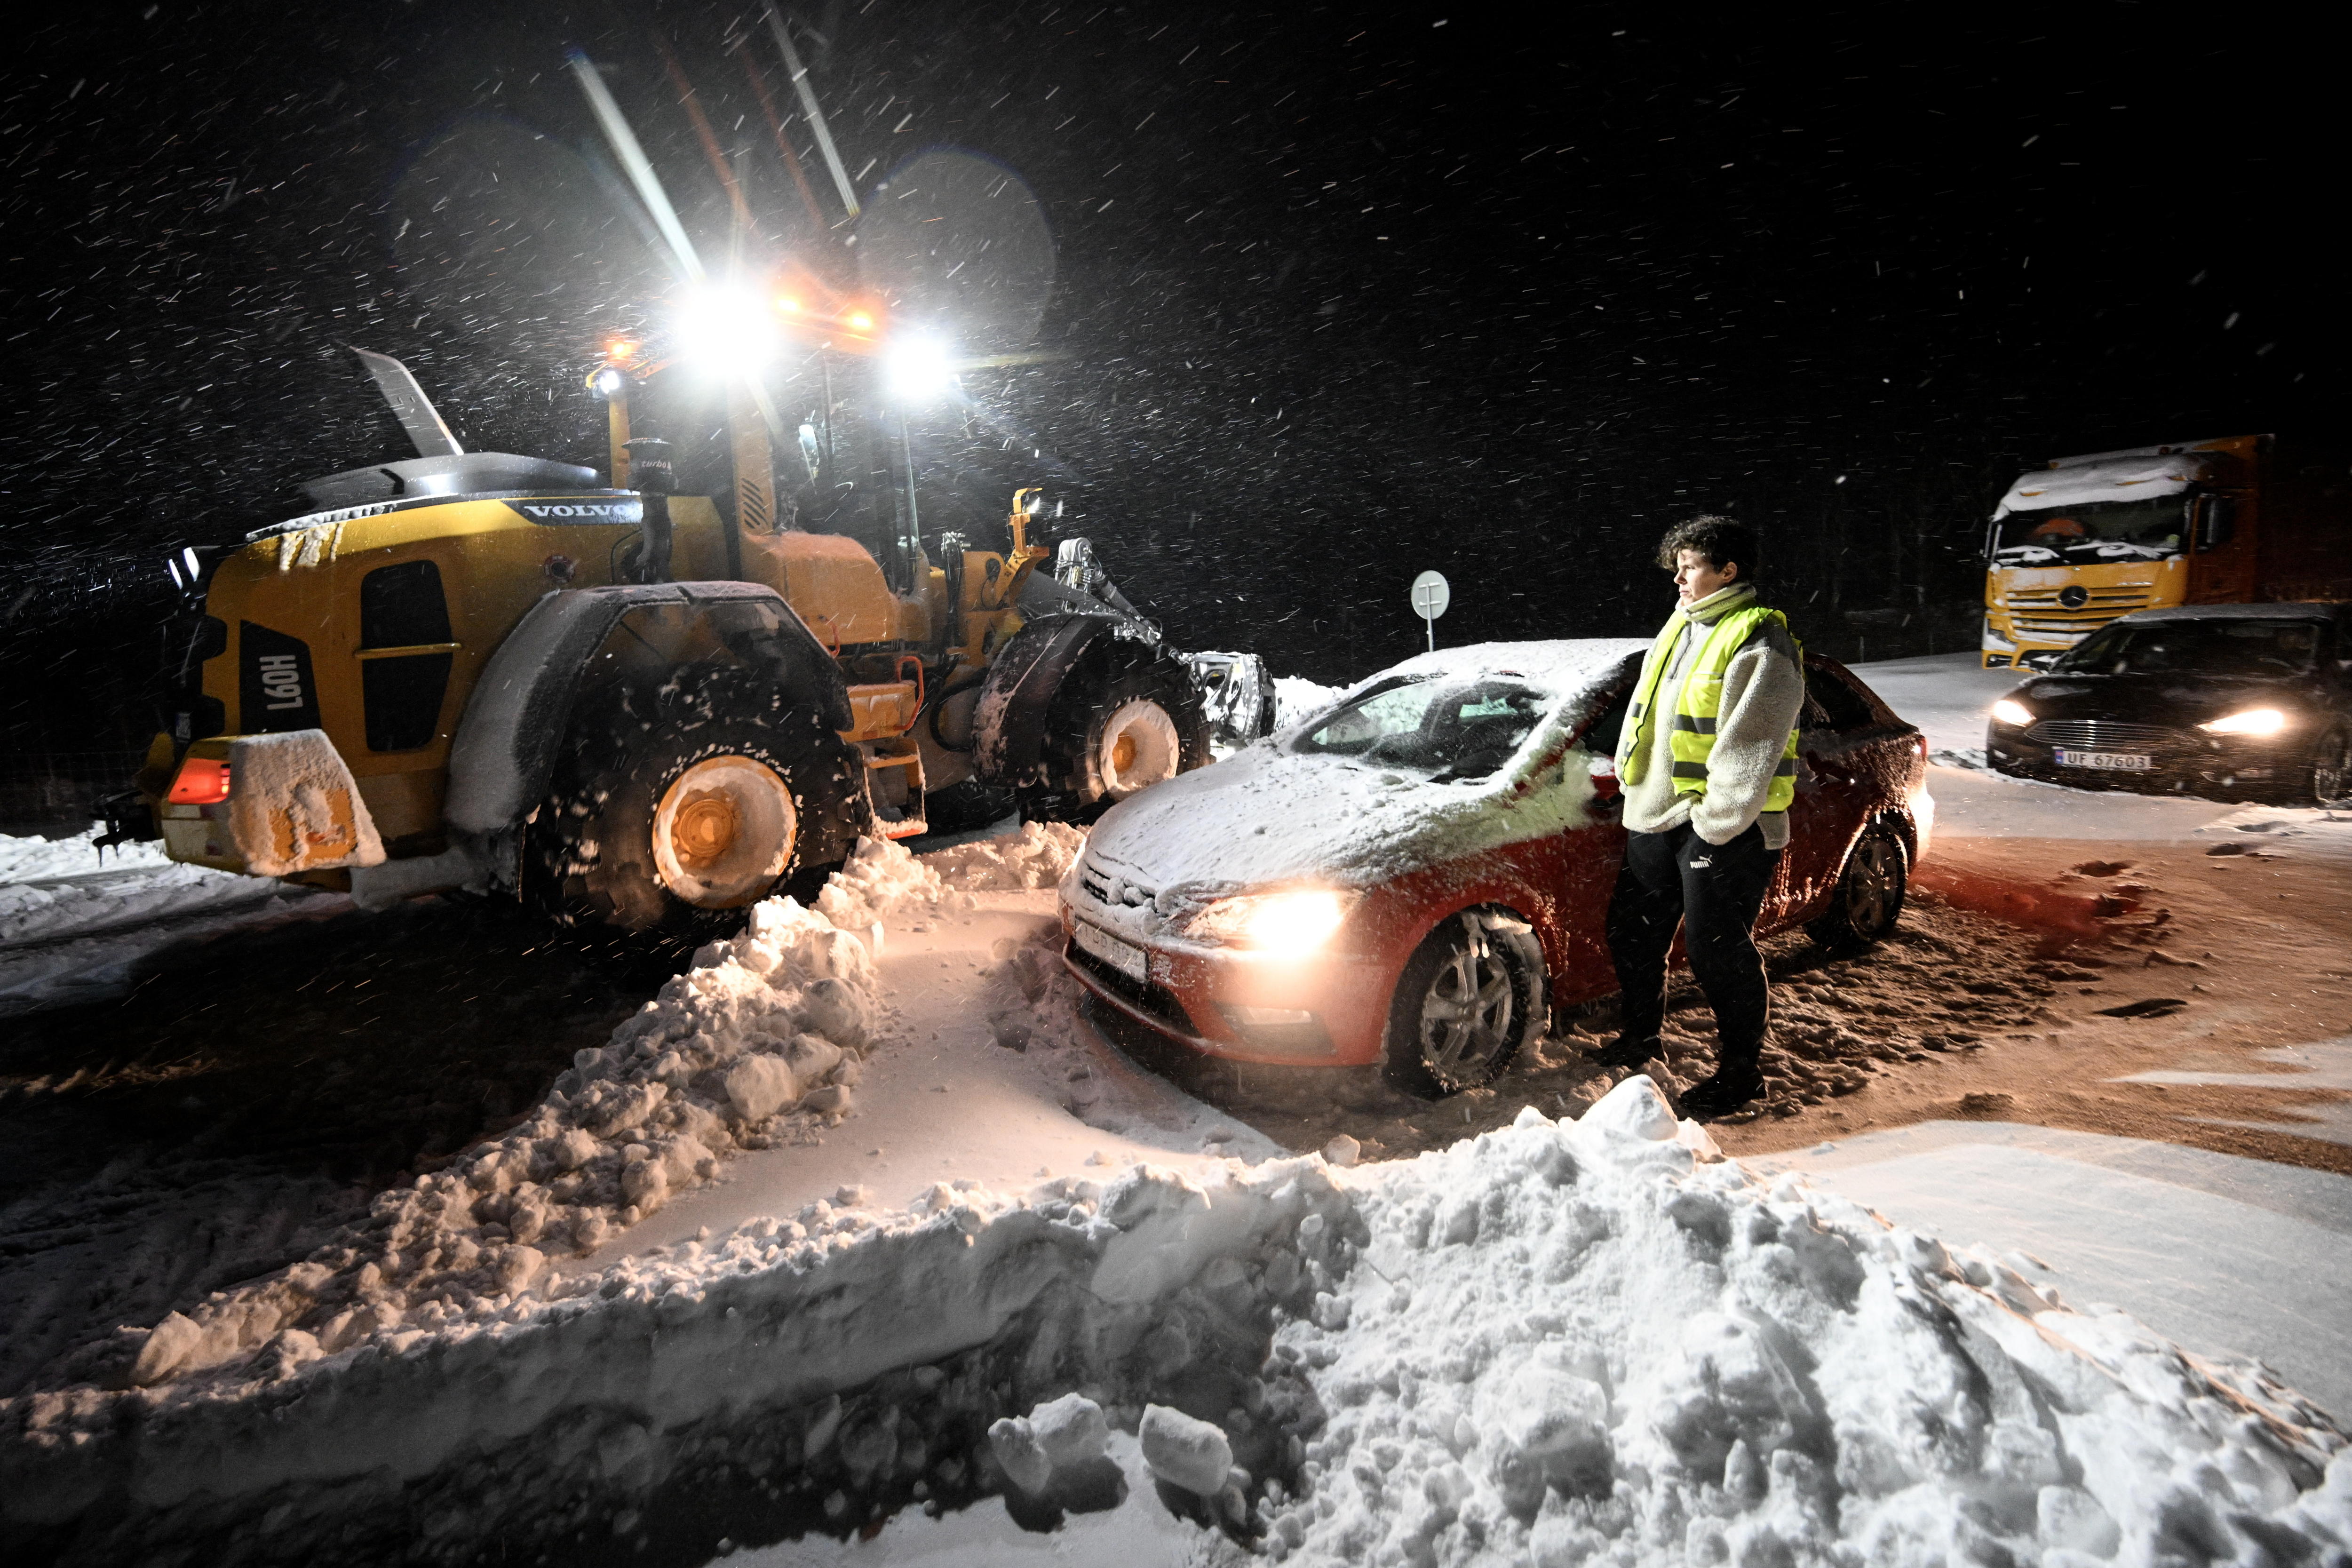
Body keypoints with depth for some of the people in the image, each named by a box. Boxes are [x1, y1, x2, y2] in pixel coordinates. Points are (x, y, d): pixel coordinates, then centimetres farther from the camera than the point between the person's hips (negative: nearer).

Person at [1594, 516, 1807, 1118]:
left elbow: (1750, 750, -18)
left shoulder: (1760, 642, -12)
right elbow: (1642, 715, 21)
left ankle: (1739, 1072, 16)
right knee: (1633, 932, 17)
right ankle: (1641, 1034, 38)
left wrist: (1714, 823, -19)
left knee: (1717, 952, -1)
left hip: (1726, 828, -9)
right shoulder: (1680, 628, 15)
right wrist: (1635, 788, 15)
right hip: (1655, 818, 9)